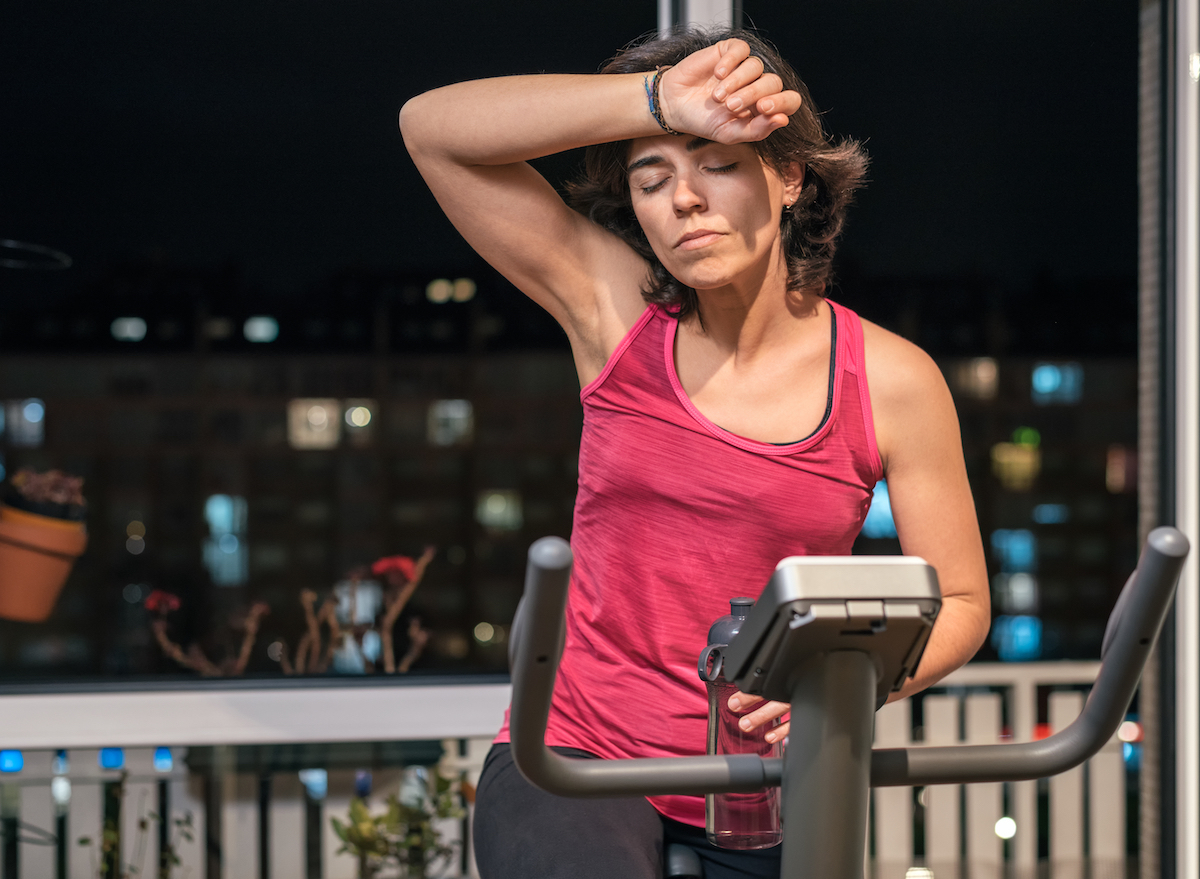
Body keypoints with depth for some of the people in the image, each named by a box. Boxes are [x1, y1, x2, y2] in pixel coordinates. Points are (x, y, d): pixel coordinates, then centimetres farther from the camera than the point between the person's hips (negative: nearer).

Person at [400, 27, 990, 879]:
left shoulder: (892, 382, -3)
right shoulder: (616, 312, -2)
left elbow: (958, 601, 4)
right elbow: (433, 126, -7)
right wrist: (659, 104, -16)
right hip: (575, 760, -1)